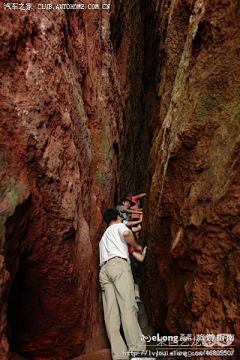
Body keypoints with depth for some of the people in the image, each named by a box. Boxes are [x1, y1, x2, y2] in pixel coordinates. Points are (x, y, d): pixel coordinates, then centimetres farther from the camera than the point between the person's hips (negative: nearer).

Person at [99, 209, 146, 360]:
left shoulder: (104, 236, 38)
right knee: (128, 306, -15)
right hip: (119, 264, -6)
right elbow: (126, 233, -8)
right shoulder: (119, 226, 16)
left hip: (104, 269, 6)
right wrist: (137, 246, 7)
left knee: (111, 312, -6)